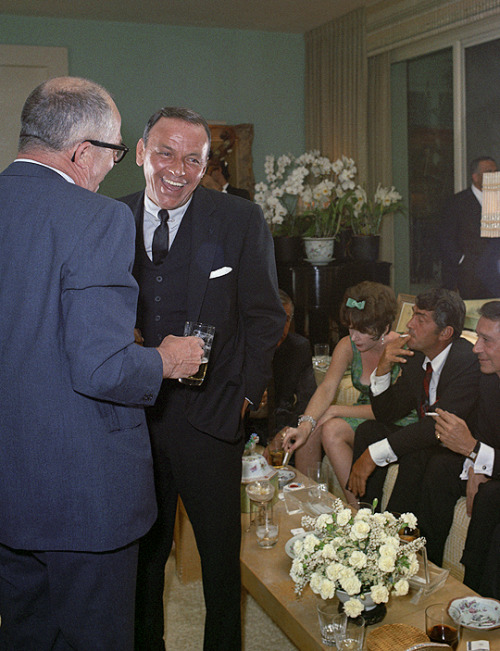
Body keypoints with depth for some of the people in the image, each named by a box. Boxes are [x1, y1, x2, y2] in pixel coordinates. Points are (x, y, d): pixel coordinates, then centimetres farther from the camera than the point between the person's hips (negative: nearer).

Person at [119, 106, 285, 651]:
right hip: (131, 413, 3)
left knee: (221, 554, 11)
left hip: (209, 416, -2)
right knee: (141, 551, 17)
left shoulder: (242, 221, -4)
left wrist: (246, 393, -7)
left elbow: (265, 317, -1)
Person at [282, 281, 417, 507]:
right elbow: (327, 388, -15)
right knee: (308, 429, -19)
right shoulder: (348, 346, -5)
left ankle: (359, 510, -18)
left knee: (332, 429, -28)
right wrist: (306, 423, -33)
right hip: (363, 415, 6)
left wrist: (335, 410, -22)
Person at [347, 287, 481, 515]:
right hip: (426, 438, 7)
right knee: (369, 430, -9)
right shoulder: (414, 355, -1)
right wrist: (382, 369, -14)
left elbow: (439, 426, -32)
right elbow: (386, 414, 4)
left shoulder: (469, 361, -24)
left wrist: (374, 454, -34)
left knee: (415, 455, -32)